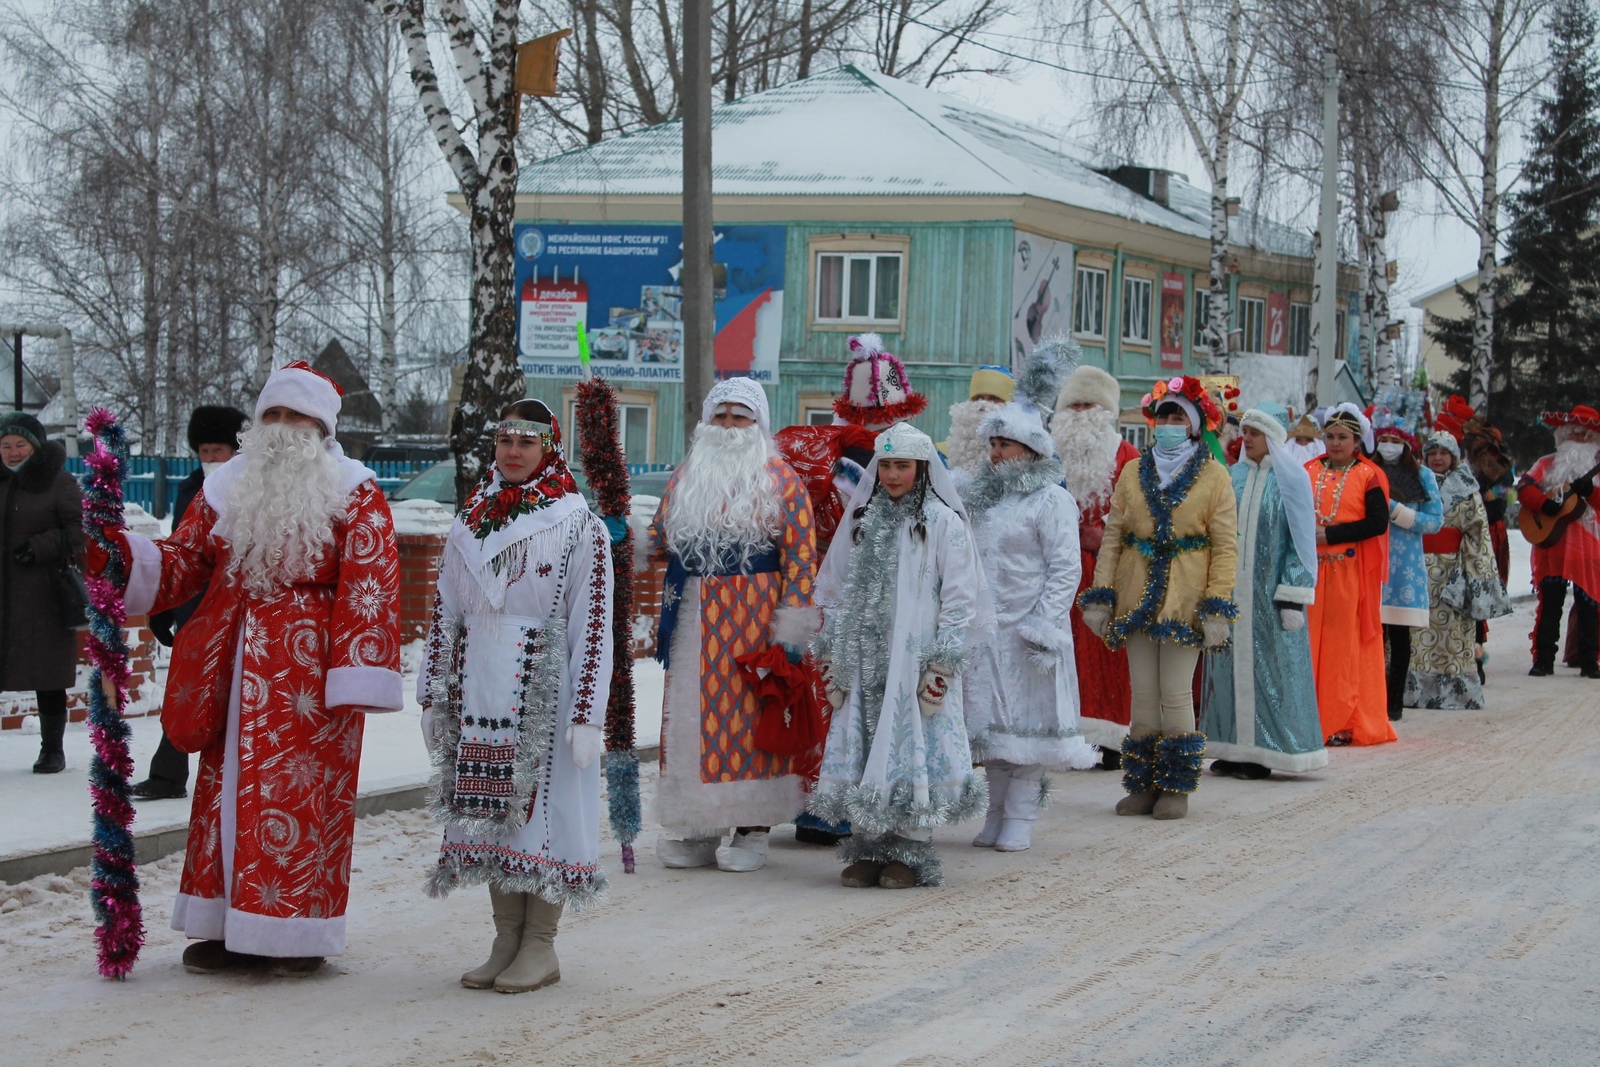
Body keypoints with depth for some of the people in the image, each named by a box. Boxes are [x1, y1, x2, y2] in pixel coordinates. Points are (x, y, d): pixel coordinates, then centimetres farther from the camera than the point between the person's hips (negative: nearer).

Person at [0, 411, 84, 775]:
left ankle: (53, 749, 12)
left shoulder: (58, 482, -1)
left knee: (48, 677, 1)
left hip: (43, 595, -4)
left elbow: (81, 530, -5)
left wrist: (40, 547, -15)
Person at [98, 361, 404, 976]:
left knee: (303, 792, -4)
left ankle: (298, 934, 4)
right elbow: (184, 562, 13)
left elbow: (370, 586, -8)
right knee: (226, 787, 6)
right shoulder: (229, 486, 13)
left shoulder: (353, 492, -1)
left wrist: (355, 675, -15)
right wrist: (124, 556, -7)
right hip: (235, 666, 5)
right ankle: (227, 928, 13)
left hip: (310, 670, -5)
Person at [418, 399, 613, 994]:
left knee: (541, 803, -2)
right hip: (478, 688, 5)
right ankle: (506, 938, 16)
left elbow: (592, 627, -8)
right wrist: (433, 696, 12)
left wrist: (587, 715, -13)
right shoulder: (470, 522, 11)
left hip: (543, 688, -5)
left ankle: (540, 946, 6)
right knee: (487, 805, 7)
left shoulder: (578, 526, -4)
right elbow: (445, 613, 15)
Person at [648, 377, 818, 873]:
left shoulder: (779, 479, 0)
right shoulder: (685, 477, 15)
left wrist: (792, 627, -13)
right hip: (695, 615, 4)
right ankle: (699, 831, 10)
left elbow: (800, 555, -6)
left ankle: (751, 832, 5)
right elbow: (658, 540, 22)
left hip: (753, 616, -4)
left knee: (750, 713, -3)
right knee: (692, 715, 3)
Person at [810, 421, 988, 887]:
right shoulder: (860, 520, 14)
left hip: (916, 659, -4)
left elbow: (959, 596, -5)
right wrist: (831, 652, 10)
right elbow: (835, 589, 17)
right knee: (861, 751, 2)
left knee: (913, 747, -5)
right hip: (863, 660, 5)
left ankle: (910, 851, 2)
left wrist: (943, 662, -11)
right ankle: (868, 847, 9)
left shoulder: (943, 523, -1)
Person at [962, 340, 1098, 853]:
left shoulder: (1052, 501, -6)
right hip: (983, 627, 7)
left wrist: (1044, 623, -17)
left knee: (1025, 718, -2)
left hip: (1028, 626, -6)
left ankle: (1020, 817, 3)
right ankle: (997, 811, 16)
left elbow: (1065, 569, -11)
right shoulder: (983, 496, 15)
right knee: (990, 717, 8)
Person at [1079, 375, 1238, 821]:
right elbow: (1112, 537, 6)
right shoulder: (1133, 473, 9)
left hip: (1185, 598, -3)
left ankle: (1176, 788, 7)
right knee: (1143, 693, 6)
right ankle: (1143, 785, 13)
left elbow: (1225, 547, -4)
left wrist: (1217, 608, -12)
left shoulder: (1214, 477, 0)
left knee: (1176, 693, -3)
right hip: (1137, 595, 3)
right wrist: (1100, 596, -1)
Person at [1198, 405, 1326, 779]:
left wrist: (1292, 598, -11)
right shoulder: (1234, 477, 10)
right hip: (1231, 590, 5)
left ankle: (1261, 753, 0)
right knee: (1231, 663, 4)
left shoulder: (1291, 479, -3)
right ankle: (1232, 748, 8)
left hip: (1269, 591, -5)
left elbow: (1301, 540, -5)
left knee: (1267, 665, -3)